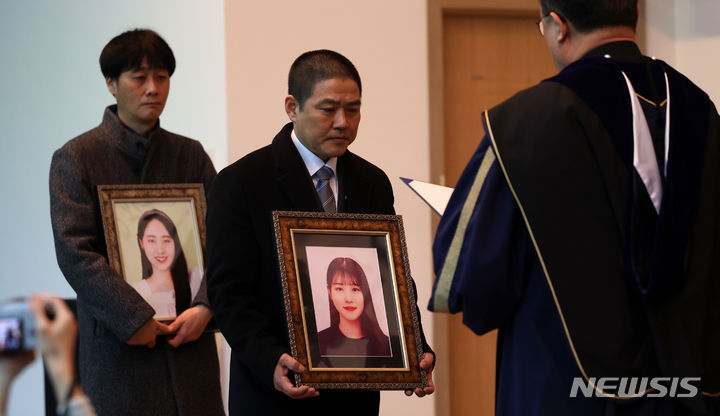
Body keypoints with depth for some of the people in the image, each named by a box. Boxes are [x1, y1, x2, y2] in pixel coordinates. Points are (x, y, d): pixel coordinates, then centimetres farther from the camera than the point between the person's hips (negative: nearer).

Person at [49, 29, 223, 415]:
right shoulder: (74, 158, -1)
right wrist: (135, 319, -16)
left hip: (189, 340, 3)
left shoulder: (191, 155, 12)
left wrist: (205, 307, -12)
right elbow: (74, 252, -10)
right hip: (117, 347, -3)